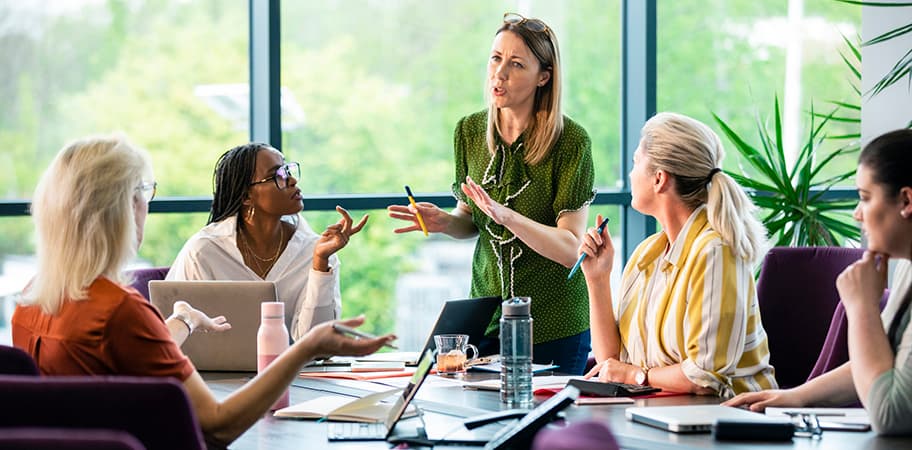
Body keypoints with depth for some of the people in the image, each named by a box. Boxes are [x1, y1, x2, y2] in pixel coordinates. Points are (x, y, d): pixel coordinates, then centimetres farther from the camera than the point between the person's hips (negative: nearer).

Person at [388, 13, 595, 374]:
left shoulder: (571, 141, -14)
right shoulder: (470, 131, 2)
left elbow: (571, 249, -18)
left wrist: (506, 215, -31)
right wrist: (444, 222, -8)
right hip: (487, 317, 4)